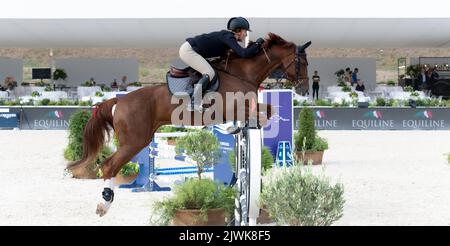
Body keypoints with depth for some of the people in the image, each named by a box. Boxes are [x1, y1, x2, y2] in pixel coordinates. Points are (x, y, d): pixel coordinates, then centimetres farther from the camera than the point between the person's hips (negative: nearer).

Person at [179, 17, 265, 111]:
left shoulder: (227, 36, 13)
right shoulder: (228, 37, -15)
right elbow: (244, 53, -25)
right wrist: (257, 44, -12)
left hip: (188, 48, 10)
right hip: (188, 50, -10)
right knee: (209, 73, -19)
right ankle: (195, 105, -24)